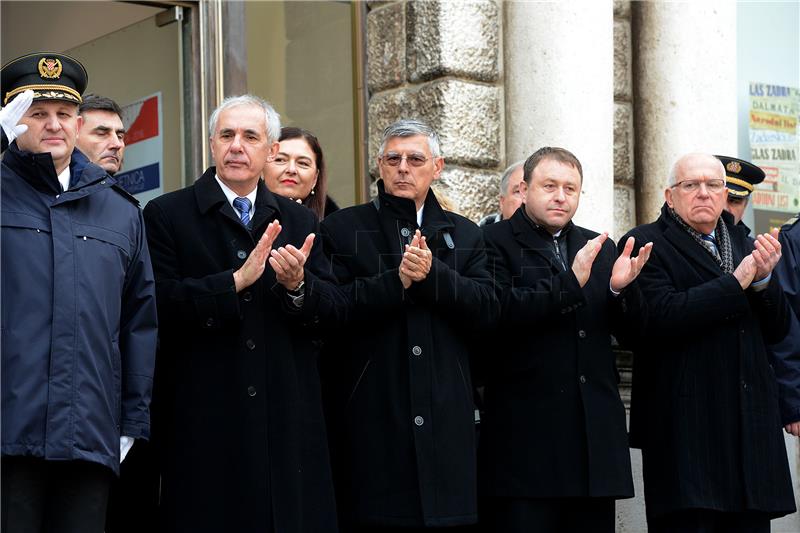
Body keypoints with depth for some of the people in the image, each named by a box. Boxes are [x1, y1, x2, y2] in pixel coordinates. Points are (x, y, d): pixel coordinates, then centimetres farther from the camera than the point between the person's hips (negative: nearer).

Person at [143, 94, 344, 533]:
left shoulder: (300, 222, 14)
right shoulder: (166, 214, 1)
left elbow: (332, 311, 7)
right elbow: (160, 306, -11)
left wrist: (299, 285, -13)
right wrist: (237, 280, -18)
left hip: (288, 417, 3)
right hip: (204, 420, -3)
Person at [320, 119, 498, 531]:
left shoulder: (464, 235, 15)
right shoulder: (342, 229, 6)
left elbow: (486, 310, 1)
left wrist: (432, 274, -12)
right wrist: (397, 280, -16)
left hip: (444, 421, 3)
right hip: (371, 423, -2)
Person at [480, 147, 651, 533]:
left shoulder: (600, 248, 16)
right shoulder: (496, 241, -1)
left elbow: (629, 332, 14)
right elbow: (499, 313, -17)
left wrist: (621, 289, -7)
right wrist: (569, 282, -20)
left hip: (595, 434, 5)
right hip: (526, 434, -5)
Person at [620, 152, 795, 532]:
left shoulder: (744, 244, 19)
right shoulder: (646, 244, -2)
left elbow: (776, 330, 16)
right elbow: (662, 317, -19)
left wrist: (764, 280, -4)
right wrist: (736, 283, -13)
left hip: (751, 427, 6)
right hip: (685, 428, -6)